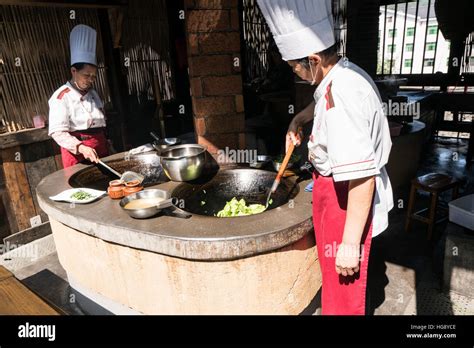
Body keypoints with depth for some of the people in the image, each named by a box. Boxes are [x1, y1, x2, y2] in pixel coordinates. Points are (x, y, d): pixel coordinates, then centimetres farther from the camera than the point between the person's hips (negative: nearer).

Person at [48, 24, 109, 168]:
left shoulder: (93, 93, 11)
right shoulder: (61, 97, -10)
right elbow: (58, 132, -17)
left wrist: (105, 145, 12)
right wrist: (81, 147, -31)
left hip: (100, 147, 7)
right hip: (76, 152, -6)